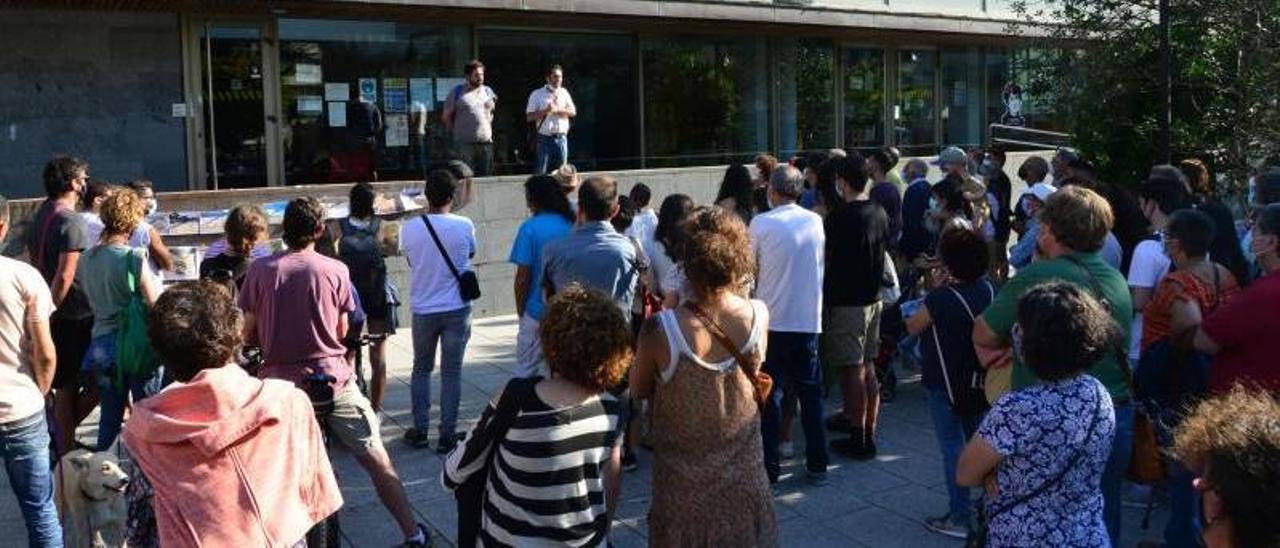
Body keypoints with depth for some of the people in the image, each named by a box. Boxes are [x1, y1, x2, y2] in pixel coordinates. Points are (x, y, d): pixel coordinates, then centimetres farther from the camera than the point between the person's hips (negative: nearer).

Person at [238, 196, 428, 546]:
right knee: (378, 461, 8)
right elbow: (341, 332, 5)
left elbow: (248, 336, 1)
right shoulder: (336, 270, -3)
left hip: (279, 381, 1)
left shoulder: (260, 270, -3)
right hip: (333, 380, 0)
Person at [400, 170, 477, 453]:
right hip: (457, 310, -1)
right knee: (451, 372, 6)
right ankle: (447, 435, 10)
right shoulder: (464, 226, -11)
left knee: (421, 369, 18)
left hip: (423, 310, 1)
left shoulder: (409, 228, -8)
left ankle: (419, 430, 22)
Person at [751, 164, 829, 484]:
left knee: (770, 394, 6)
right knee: (810, 392, 13)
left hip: (772, 321, -3)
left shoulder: (761, 224, -10)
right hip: (809, 320, 3)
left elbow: (749, 270, -2)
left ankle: (770, 466, 9)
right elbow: (820, 263, 12)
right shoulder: (816, 221, 1)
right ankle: (817, 464, 19)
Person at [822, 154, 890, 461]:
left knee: (853, 371, 0)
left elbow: (826, 263, -11)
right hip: (873, 298, 7)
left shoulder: (839, 218, -18)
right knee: (868, 367, 15)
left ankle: (859, 441, 7)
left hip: (846, 303, -7)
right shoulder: (880, 214, 4)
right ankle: (868, 431, 25)